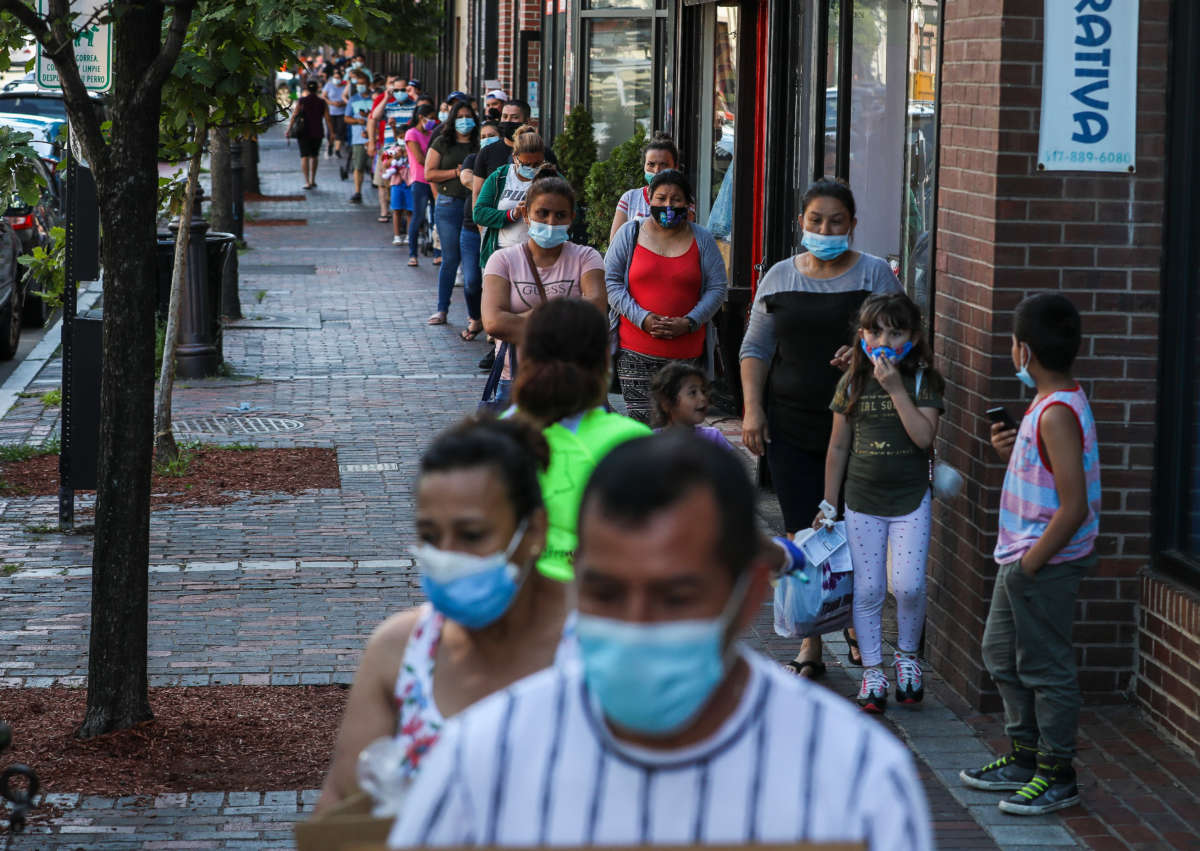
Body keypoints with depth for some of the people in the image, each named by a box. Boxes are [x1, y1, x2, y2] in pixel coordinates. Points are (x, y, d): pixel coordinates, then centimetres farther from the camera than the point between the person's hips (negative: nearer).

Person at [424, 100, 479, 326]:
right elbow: (429, 174, 0)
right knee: (450, 259, -1)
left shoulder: (479, 145, 10)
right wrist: (456, 173, -9)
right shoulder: (442, 143, 6)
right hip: (449, 204, -1)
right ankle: (442, 309, 8)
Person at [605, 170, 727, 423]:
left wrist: (689, 323, -10)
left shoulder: (702, 240, 9)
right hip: (636, 353, -1)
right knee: (642, 424, -8)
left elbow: (717, 288, 6)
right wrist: (642, 318, -11)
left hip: (686, 352, 1)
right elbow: (610, 281, 3)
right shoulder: (630, 233, 7)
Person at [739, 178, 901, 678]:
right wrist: (752, 409, 2)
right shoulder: (780, 277, 10)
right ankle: (810, 643, 9)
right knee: (802, 533, 1)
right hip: (790, 425, 2)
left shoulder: (875, 274, 3)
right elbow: (755, 348, 13)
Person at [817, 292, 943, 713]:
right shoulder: (852, 383, 3)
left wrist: (896, 389, -20)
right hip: (863, 501, 2)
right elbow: (839, 445, 9)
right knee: (868, 590, 3)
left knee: (908, 585, -11)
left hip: (911, 500, -2)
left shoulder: (923, 381, -4)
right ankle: (872, 672, 14)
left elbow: (924, 436, -18)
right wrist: (830, 503, 9)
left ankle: (907, 655, 14)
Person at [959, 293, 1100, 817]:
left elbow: (1074, 507, -26)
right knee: (1002, 654, 21)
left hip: (1046, 564, -11)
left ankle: (1057, 776, 11)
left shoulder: (1057, 414, -23)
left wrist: (1032, 562, -20)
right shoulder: (1051, 403, 8)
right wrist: (1012, 452, 4)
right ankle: (1025, 758, 32)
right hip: (1021, 558, 11)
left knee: (1045, 666, 0)